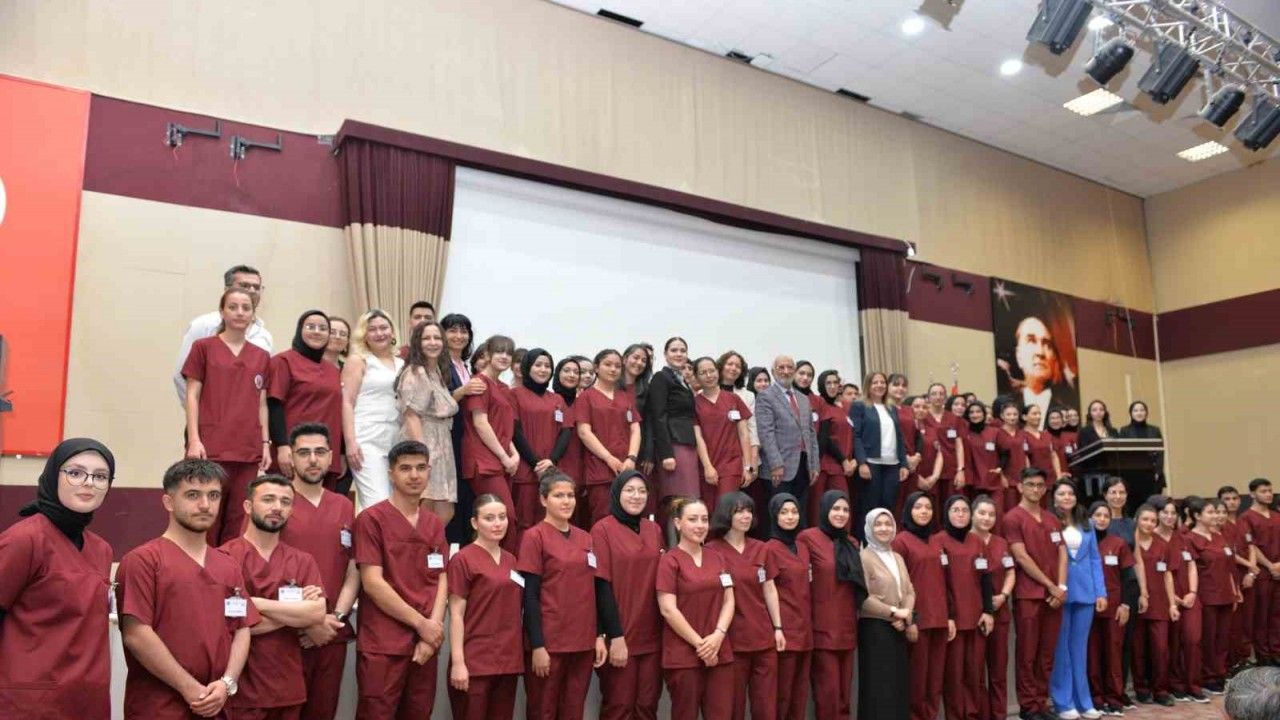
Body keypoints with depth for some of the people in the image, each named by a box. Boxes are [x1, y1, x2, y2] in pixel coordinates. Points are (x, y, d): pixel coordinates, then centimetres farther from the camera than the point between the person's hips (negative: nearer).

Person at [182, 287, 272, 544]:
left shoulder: (262, 357, 13)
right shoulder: (203, 347, 6)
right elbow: (192, 395, 2)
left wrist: (266, 444, 7)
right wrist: (194, 440, -7)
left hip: (249, 451, 3)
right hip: (211, 448, -3)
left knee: (239, 524, 3)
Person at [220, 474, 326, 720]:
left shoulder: (303, 561, 6)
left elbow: (317, 613, -8)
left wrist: (258, 603, -14)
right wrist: (296, 610, -10)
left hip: (289, 686, 5)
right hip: (242, 687, -5)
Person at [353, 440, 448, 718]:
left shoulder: (435, 524, 12)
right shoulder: (372, 518, -5)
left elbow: (441, 580, 9)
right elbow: (372, 582, -11)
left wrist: (433, 626, -7)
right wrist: (421, 623, -11)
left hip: (426, 642, 5)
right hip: (383, 644, -5)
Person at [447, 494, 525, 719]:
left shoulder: (511, 560, 11)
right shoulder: (463, 559, -7)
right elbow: (456, 615, -9)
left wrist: (519, 655, 11)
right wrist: (458, 662, -13)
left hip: (508, 660, 6)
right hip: (474, 662, -6)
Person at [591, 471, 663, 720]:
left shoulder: (654, 530, 10)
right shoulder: (602, 529, -7)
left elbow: (660, 581, 13)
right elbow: (602, 585, -11)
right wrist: (615, 636, -15)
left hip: (652, 635, 5)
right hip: (619, 636, -5)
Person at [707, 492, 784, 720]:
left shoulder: (760, 549, 9)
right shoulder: (712, 551, -7)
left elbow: (770, 590, 10)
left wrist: (778, 627, 7)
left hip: (764, 637, 5)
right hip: (732, 640, -4)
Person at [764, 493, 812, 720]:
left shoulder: (803, 547, 12)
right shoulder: (770, 549, -10)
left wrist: (811, 622, 13)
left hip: (805, 627, 7)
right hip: (784, 629, -7)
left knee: (800, 692, 12)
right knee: (782, 692, 1)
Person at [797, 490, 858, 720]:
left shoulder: (852, 543, 14)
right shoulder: (808, 538, -7)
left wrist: (856, 615, 16)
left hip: (848, 626, 6)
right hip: (823, 626, -6)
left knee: (844, 690, 12)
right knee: (828, 690, -3)